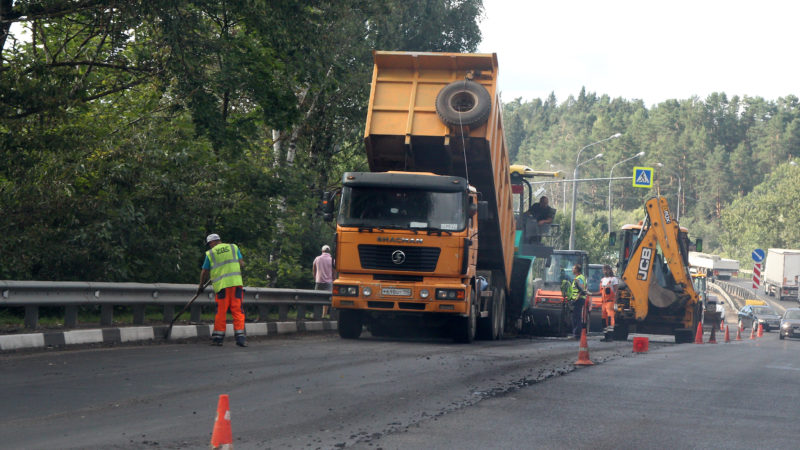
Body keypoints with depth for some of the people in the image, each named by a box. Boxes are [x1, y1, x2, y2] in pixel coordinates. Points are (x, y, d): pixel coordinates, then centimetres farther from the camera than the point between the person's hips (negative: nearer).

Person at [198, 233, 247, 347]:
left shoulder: (210, 253, 8)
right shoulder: (234, 247, 12)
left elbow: (204, 272, 12)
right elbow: (242, 264, 7)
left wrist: (201, 286, 26)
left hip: (221, 285, -1)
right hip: (236, 282, 1)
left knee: (221, 312, 6)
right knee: (238, 311, 0)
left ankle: (217, 337, 8)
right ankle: (240, 337, -8)